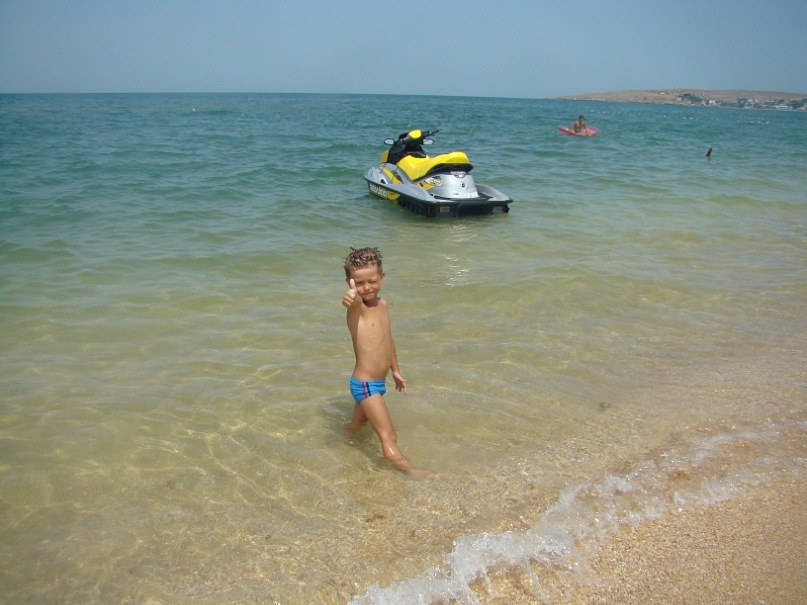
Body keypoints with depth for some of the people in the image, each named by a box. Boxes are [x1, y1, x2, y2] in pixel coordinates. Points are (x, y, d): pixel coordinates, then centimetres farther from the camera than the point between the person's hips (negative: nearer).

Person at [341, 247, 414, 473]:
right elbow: (357, 302, -44)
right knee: (389, 437, -8)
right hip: (365, 385, -8)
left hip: (378, 382, 8)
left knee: (357, 424, 27)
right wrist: (352, 299, -68)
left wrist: (396, 371, 28)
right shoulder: (357, 307, -17)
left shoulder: (382, 304, 7)